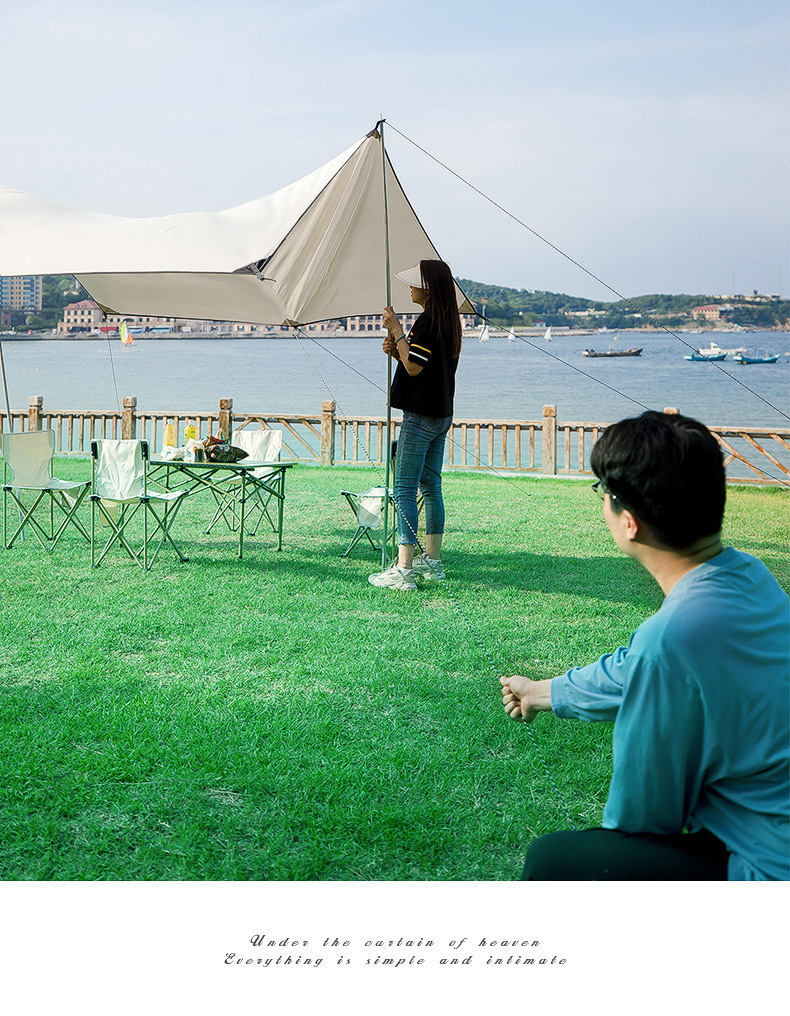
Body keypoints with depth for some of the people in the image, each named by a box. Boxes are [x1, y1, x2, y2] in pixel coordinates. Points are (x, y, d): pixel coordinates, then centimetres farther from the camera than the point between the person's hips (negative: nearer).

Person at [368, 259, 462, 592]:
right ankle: (432, 561, 21)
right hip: (442, 415, 10)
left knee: (404, 490, -9)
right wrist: (396, 349, 5)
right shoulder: (449, 321, 14)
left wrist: (397, 331, -14)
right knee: (431, 487, 14)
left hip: (420, 416, -10)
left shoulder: (428, 321, -16)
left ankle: (404, 569, -11)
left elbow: (414, 367, -20)